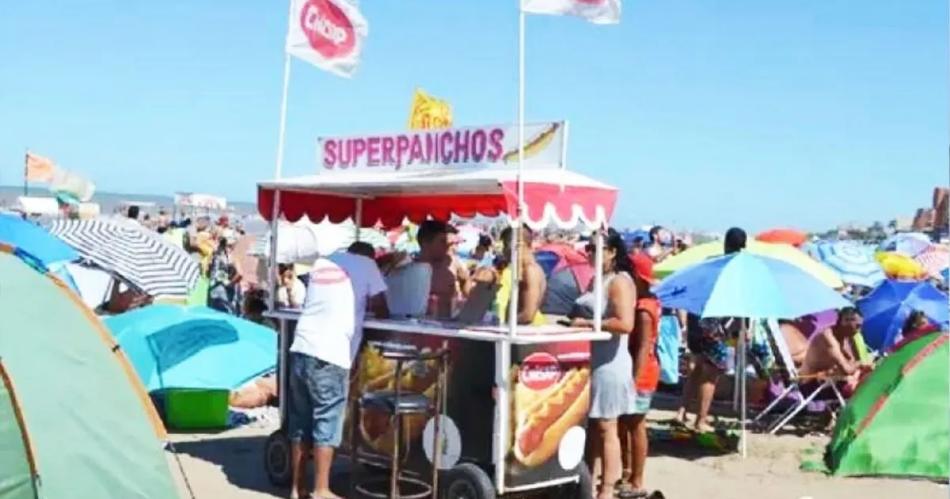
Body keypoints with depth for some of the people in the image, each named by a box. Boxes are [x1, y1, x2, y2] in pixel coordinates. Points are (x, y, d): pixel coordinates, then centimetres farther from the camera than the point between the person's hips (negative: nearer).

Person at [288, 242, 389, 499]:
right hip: (330, 355, -5)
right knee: (327, 423, 0)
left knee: (300, 423, 11)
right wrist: (375, 309, 31)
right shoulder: (366, 264, 10)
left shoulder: (322, 262, 23)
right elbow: (380, 309, 11)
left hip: (302, 349, 6)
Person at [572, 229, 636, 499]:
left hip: (608, 365, -9)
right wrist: (575, 321, 6)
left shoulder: (620, 281, -12)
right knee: (590, 426, 13)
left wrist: (588, 324, -19)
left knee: (605, 428, -2)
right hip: (590, 362, 9)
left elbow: (625, 324, -24)